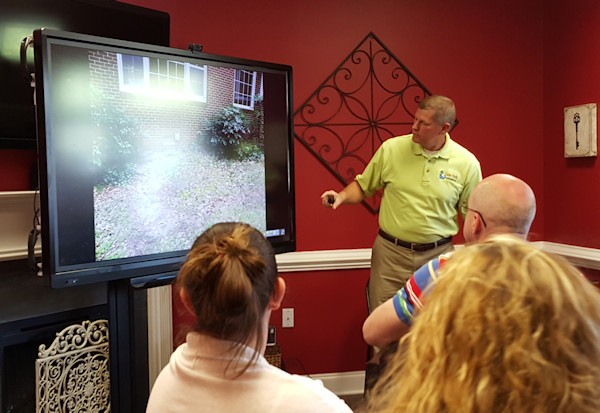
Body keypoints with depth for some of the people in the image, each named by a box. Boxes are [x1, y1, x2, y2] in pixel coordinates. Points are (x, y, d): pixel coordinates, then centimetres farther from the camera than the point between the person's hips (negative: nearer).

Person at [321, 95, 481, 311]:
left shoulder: (467, 163, -4)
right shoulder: (391, 149, -4)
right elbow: (363, 186, 7)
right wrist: (341, 196, -13)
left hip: (437, 255, 0)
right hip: (390, 254, 0)